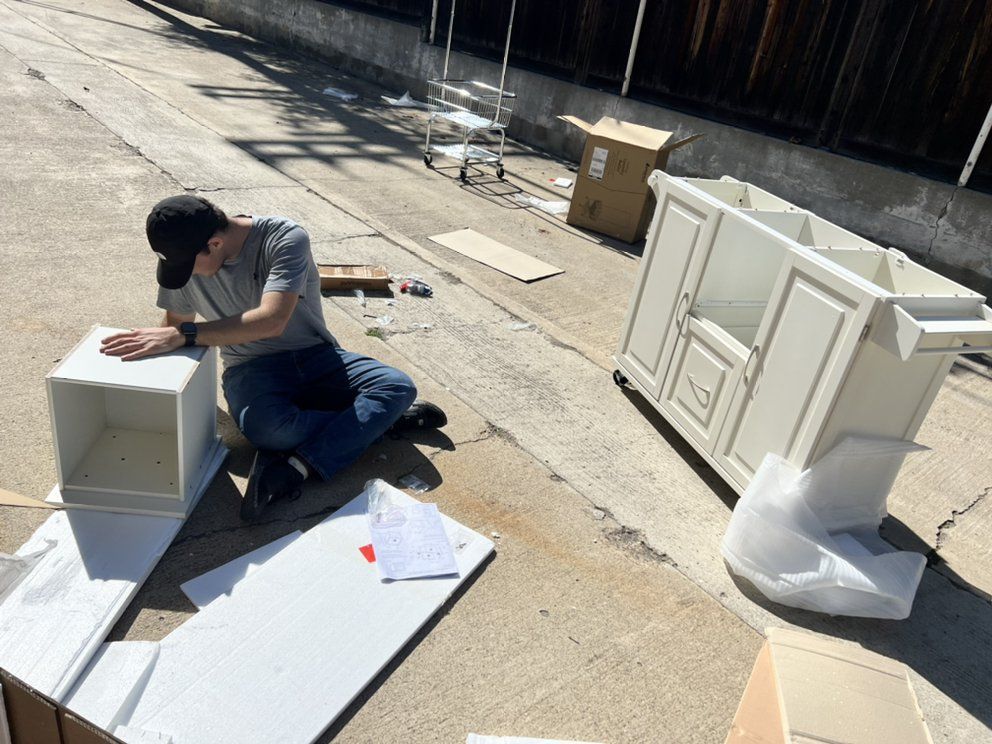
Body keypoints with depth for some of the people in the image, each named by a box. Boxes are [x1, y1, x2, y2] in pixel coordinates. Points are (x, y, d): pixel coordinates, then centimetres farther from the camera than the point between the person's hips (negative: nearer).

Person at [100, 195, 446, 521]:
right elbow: (176, 321, 11)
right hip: (251, 367, 1)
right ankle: (379, 419, -15)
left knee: (399, 386, -25)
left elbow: (271, 321, -36)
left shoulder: (286, 239, -22)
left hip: (315, 356, -1)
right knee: (265, 428, -36)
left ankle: (295, 466, -31)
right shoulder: (180, 259, -6)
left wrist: (182, 335, -38)